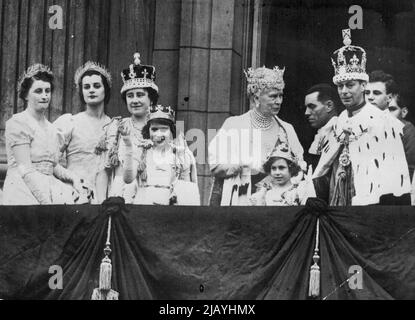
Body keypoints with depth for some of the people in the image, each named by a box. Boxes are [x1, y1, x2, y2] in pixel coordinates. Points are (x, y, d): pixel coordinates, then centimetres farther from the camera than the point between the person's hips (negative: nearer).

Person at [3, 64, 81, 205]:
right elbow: (25, 169, -11)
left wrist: (73, 178, 3)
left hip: (50, 189, 7)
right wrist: (46, 202, -19)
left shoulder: (52, 129, 20)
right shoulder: (18, 123, -3)